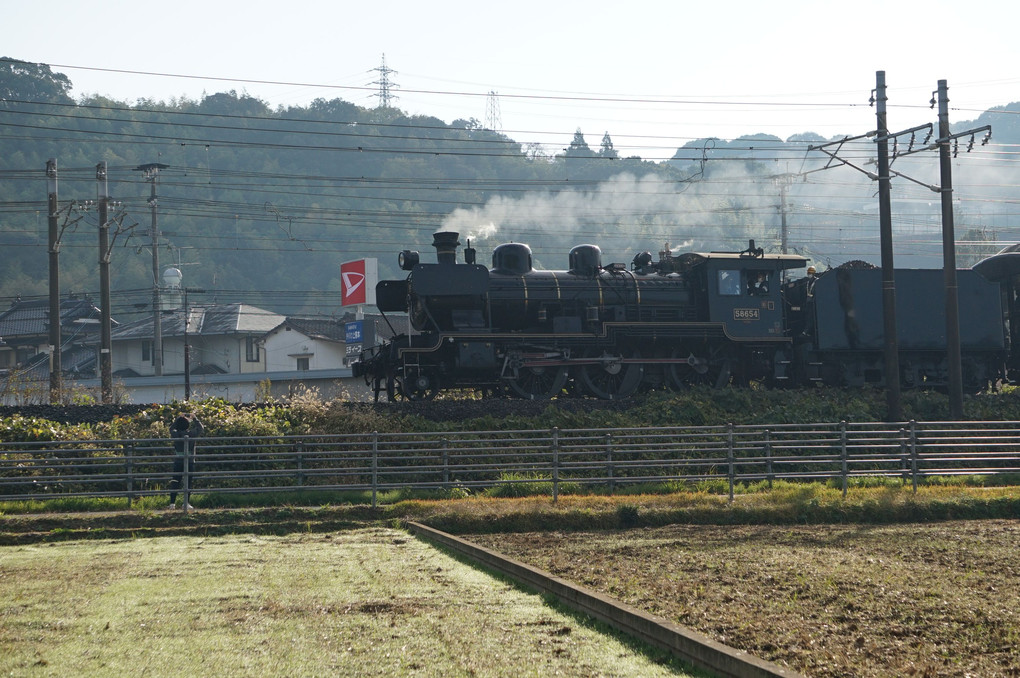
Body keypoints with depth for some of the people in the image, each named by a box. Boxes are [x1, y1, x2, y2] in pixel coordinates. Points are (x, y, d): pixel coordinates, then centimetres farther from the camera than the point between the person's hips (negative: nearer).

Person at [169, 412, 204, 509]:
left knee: (175, 482, 6)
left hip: (177, 462, 2)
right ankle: (185, 503, 1)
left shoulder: (175, 434, -3)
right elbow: (201, 429, 8)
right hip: (189, 463, -2)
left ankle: (172, 503, 4)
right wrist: (195, 418, 17)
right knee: (188, 483, 3)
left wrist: (178, 418, 25)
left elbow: (171, 428, 20)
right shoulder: (191, 434, -9)